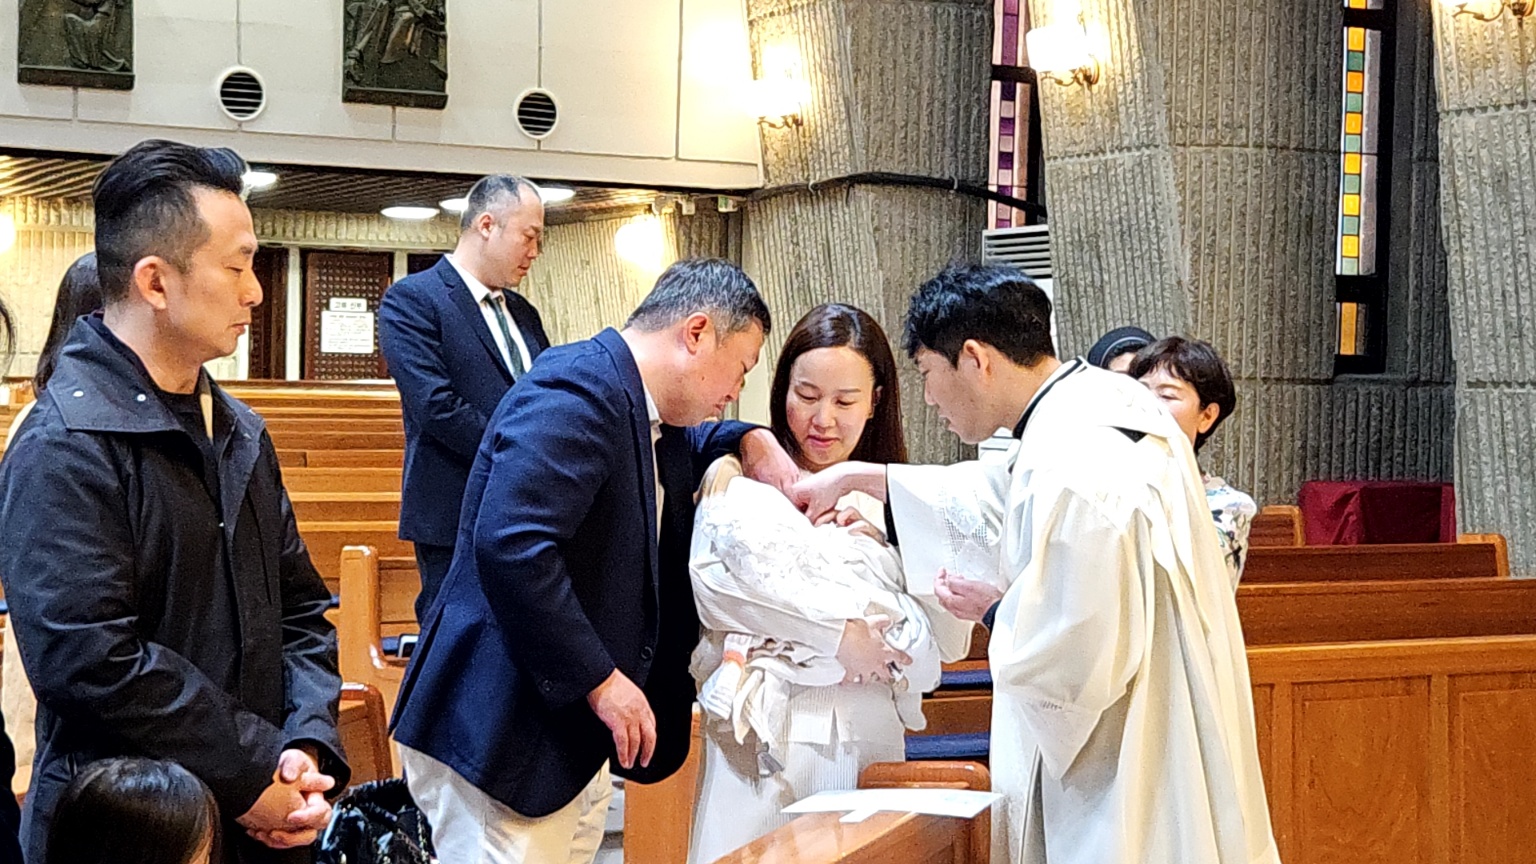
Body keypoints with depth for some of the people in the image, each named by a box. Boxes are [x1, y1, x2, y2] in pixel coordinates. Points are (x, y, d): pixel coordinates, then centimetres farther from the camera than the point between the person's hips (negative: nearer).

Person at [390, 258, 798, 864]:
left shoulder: (639, 409, 13)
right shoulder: (578, 389, -18)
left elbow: (676, 452, 38)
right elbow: (511, 546, -30)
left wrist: (750, 442, 14)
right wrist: (601, 680, -24)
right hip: (500, 741, -10)